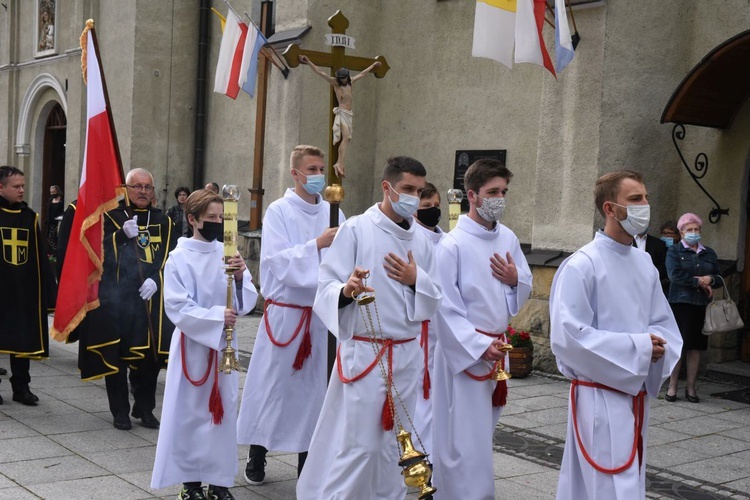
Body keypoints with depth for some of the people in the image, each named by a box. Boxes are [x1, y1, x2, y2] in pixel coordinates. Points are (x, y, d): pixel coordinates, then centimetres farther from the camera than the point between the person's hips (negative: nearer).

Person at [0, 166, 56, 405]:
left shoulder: (29, 217, 9)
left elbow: (40, 258, 11)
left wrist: (49, 292, 7)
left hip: (25, 292, 4)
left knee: (24, 338, 7)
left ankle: (21, 387, 18)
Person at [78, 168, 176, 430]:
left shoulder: (163, 221, 11)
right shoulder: (111, 216, 5)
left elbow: (170, 258, 6)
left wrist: (155, 279, -10)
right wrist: (123, 234, -18)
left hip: (151, 299, 2)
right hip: (115, 299, -2)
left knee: (150, 354, 4)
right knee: (116, 354, 0)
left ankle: (145, 408, 19)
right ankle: (120, 411, 12)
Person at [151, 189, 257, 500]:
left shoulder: (228, 254, 2)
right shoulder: (179, 257, -8)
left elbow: (247, 302, 0)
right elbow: (177, 307, -13)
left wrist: (240, 278, -19)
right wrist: (216, 317, -22)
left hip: (224, 344, 4)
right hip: (192, 345, -3)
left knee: (222, 411, 8)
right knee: (190, 412, 4)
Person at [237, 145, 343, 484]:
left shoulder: (332, 213, 6)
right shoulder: (278, 212, -5)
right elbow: (277, 261, -15)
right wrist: (317, 244, -24)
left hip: (321, 313, 3)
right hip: (284, 312, -3)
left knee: (314, 386, 8)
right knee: (271, 383, 4)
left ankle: (307, 456, 21)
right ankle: (257, 456, 21)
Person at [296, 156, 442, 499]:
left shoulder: (421, 241, 9)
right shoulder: (355, 229, -7)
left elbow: (434, 301, 12)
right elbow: (326, 287, -11)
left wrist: (416, 280, -7)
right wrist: (346, 290, -32)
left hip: (407, 355, 5)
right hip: (363, 353, -5)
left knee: (394, 443, 14)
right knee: (356, 444, -6)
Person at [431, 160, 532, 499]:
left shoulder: (508, 239, 5)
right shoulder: (453, 245, -16)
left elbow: (524, 293, 15)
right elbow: (446, 308, -15)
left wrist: (516, 280, -7)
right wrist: (480, 346, -18)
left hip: (498, 347, 7)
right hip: (464, 350, -7)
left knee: (484, 432, 18)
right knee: (465, 440, -5)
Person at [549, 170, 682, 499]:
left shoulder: (645, 265, 8)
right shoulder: (582, 265, -15)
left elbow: (663, 324, 14)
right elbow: (567, 336, -20)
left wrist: (657, 347, -10)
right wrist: (637, 347, -19)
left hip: (637, 392, 7)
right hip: (600, 395, -7)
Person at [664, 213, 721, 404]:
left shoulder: (709, 253, 15)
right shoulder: (674, 251, 3)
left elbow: (720, 279, 12)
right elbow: (674, 275, -13)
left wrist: (710, 279, -10)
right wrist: (699, 282, -12)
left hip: (701, 306, 4)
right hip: (680, 303, -4)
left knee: (695, 347, 6)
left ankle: (691, 388, 13)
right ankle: (672, 387, 4)